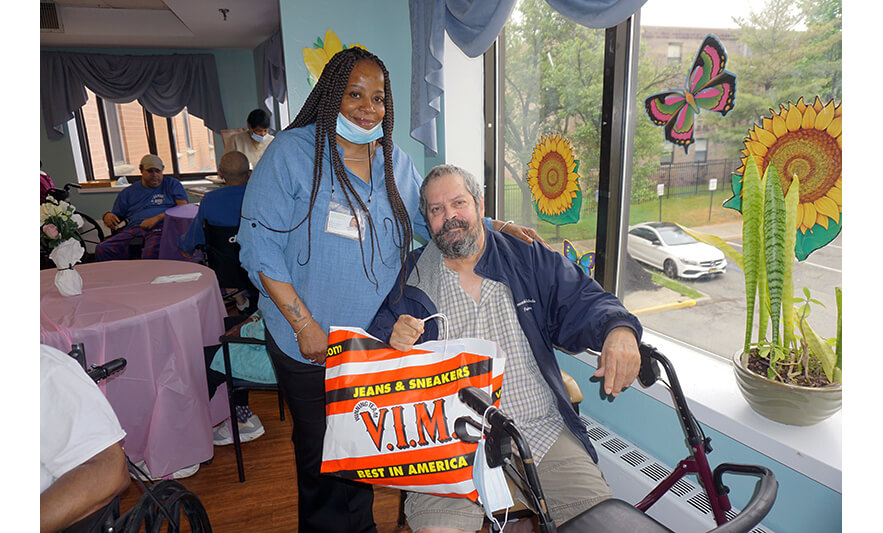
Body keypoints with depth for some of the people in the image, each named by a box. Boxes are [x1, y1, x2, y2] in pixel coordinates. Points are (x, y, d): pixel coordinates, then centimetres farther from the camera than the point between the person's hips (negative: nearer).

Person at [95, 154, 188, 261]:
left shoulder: (172, 184, 20)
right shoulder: (128, 192, 28)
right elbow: (117, 216, 30)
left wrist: (157, 218, -8)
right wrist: (107, 216, 4)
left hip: (160, 228, -4)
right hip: (133, 229, 4)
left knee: (151, 253, -39)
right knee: (102, 249, -25)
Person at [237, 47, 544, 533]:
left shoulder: (395, 162, 5)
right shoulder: (293, 152, -10)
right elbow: (260, 243, -13)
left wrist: (497, 228, 0)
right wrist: (304, 324, -18)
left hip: (377, 342, 4)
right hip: (309, 344, -4)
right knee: (321, 452, 12)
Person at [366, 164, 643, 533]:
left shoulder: (529, 260, 10)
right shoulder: (409, 279, 7)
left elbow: (583, 302, 6)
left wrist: (618, 329, -16)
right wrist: (394, 340, -16)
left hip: (541, 431, 2)